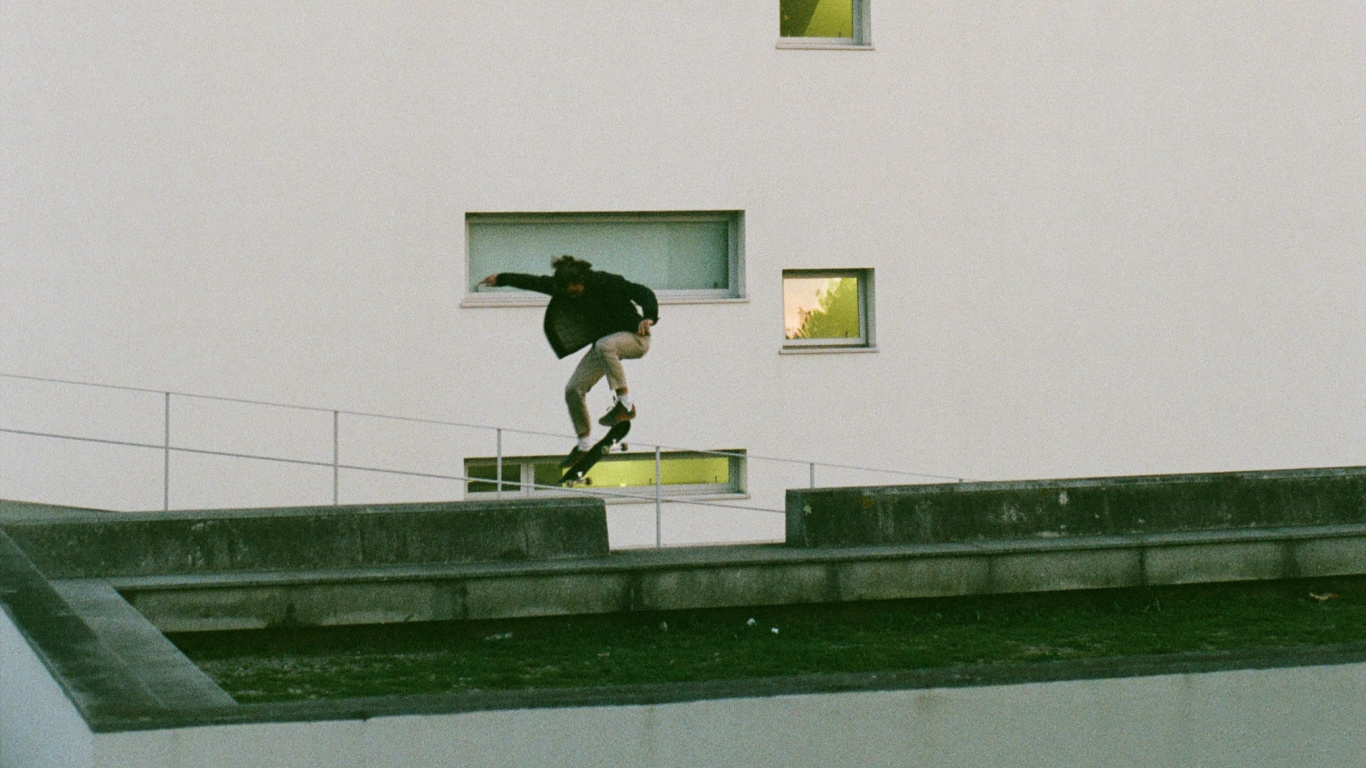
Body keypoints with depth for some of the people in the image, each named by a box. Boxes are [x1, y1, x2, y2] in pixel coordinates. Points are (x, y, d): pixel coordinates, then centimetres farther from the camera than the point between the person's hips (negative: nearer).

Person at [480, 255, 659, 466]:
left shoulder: (606, 283, -25)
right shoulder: (561, 286, -5)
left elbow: (645, 294, -28)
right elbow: (534, 282, 9)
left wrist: (648, 317, -47)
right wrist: (501, 278, 17)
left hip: (634, 337, -7)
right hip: (604, 341, 7)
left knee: (605, 345, -41)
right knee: (574, 389, -3)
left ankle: (625, 405, -34)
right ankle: (584, 444, 11)